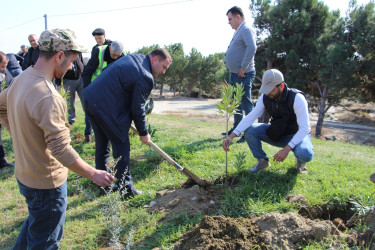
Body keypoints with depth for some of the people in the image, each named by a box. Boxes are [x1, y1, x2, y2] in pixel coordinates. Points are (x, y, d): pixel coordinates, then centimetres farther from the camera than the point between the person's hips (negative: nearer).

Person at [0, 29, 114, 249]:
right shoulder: (47, 97, -31)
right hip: (47, 183, -9)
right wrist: (93, 174, -20)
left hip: (25, 174, 9)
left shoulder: (21, 79, -1)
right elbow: (61, 150, -30)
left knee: (36, 220, 32)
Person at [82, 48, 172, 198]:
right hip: (107, 109, -10)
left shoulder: (133, 58, 13)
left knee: (102, 146, 19)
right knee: (121, 148, 2)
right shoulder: (145, 78, -15)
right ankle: (126, 190, 13)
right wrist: (143, 133, 2)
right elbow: (137, 108, -12)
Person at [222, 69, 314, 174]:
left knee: (305, 154, -37)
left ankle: (300, 160, 3)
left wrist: (286, 149, -38)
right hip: (276, 134, 4)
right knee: (249, 130, -19)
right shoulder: (265, 98, -12)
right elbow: (250, 117, -17)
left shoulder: (296, 98, -26)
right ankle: (262, 160, 3)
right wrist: (231, 136, -31)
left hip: (297, 135, -4)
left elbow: (304, 128, -29)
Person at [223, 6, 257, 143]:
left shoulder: (246, 30, -12)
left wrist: (243, 68, -24)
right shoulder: (238, 31, 19)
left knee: (246, 104, -7)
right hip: (234, 74, 11)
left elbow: (252, 48, -27)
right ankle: (237, 128, 29)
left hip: (243, 75, -11)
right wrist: (234, 70, 13)